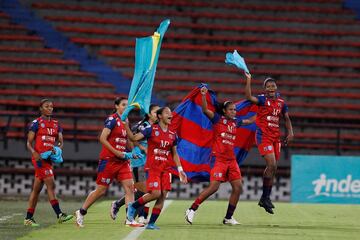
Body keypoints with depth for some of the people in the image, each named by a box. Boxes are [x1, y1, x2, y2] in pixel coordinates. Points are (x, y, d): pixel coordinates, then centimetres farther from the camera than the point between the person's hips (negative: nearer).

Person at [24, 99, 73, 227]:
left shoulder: (56, 124, 17)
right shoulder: (36, 123, -1)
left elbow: (61, 142, 12)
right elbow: (29, 143, -3)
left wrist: (57, 148, -11)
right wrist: (34, 153, -22)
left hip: (49, 158, 7)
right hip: (39, 158, -7)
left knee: (37, 188, 10)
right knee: (51, 185, -15)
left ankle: (28, 218, 15)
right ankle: (59, 215, -20)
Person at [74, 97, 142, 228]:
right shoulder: (112, 119, -10)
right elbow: (102, 138, -17)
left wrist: (130, 153, 9)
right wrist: (116, 152, -19)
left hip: (122, 161, 7)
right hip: (109, 160, -7)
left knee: (130, 187, -6)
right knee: (101, 190, -1)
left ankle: (130, 219, -7)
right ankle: (81, 212, 17)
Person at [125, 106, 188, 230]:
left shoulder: (172, 135, 10)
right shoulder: (151, 130, -4)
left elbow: (174, 154, 18)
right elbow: (134, 138, -12)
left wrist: (180, 170, 12)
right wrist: (126, 126, -24)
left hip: (165, 169, 5)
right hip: (152, 168, -5)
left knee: (162, 196, -3)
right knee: (156, 193, -17)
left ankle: (151, 223, 4)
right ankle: (133, 206, 7)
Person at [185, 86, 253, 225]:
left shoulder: (235, 122, 13)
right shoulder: (217, 119, -3)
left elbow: (250, 121, 31)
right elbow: (205, 110, -20)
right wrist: (203, 96, -33)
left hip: (231, 159, 7)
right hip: (218, 158, -7)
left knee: (238, 188, 1)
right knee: (214, 186, -16)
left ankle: (228, 217, 12)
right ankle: (191, 210, -5)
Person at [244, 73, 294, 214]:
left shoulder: (281, 102, 11)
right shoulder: (262, 99, -5)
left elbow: (287, 118, 20)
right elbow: (249, 97, -24)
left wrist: (290, 132, 7)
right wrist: (248, 80, -27)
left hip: (276, 137, 6)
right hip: (263, 136, -6)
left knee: (273, 168, 9)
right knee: (272, 165, -18)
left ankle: (265, 198, 20)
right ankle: (265, 197, -8)